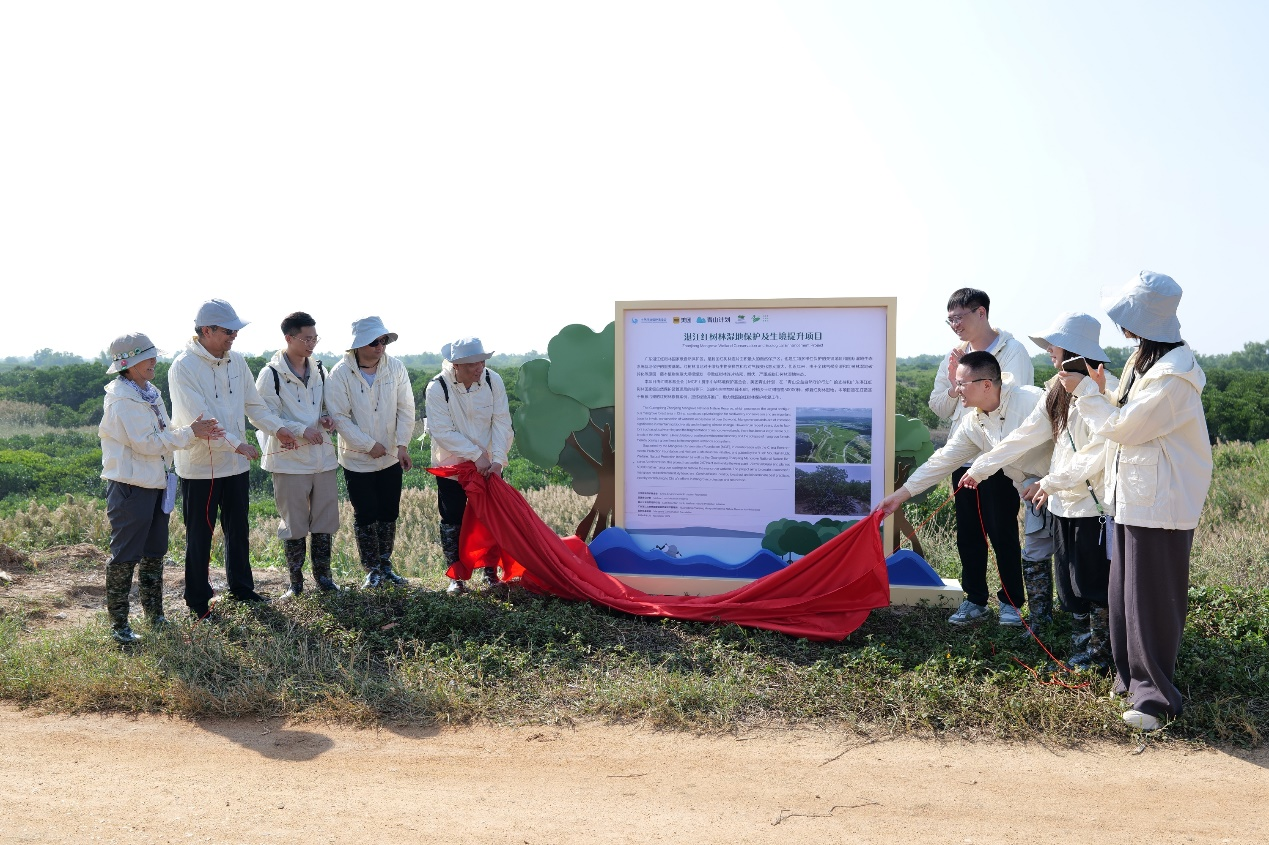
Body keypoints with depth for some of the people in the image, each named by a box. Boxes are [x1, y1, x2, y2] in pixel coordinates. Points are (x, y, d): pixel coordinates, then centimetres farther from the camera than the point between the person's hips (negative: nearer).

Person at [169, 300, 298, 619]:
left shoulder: (236, 361, 4)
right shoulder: (184, 367, -15)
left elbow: (254, 404, 10)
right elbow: (197, 418, -23)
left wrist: (278, 428, -6)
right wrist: (237, 444, -28)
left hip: (236, 464, 6)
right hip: (199, 467, -6)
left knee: (238, 531, 17)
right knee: (199, 537, 6)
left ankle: (242, 588, 33)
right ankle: (198, 602, 20)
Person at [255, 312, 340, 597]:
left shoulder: (319, 370, 9)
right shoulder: (270, 374, -8)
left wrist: (327, 418, -3)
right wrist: (301, 430, -22)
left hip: (323, 457, 5)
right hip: (289, 459, -5)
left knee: (325, 520, 10)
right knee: (294, 524, 5)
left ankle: (322, 575, 24)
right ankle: (296, 581, 18)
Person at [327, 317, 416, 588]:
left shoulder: (395, 367, -5)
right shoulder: (340, 373, -14)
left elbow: (406, 408, -1)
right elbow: (340, 417, -13)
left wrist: (403, 444, -10)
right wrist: (369, 445, -16)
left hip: (391, 457, 3)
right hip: (357, 459, -3)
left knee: (389, 513, 12)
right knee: (365, 515, 6)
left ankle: (385, 564, 28)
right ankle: (372, 569, 21)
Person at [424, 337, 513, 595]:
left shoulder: (493, 380, -11)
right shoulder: (437, 388, -19)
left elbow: (501, 423, -9)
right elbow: (442, 432, -21)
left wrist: (498, 459, -20)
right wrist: (477, 455, -25)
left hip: (488, 466, 2)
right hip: (450, 466, -2)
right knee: (452, 522, 5)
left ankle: (491, 572, 22)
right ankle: (457, 577, 17)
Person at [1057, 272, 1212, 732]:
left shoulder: (1172, 375, -21)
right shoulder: (1145, 360, 10)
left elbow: (1123, 427, -18)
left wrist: (1084, 391, -8)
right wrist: (1101, 388, 2)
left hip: (1160, 502, -10)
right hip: (1135, 496, 10)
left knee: (1150, 599, -2)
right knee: (1124, 593, 16)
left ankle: (1155, 694, 10)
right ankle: (1133, 677, 29)